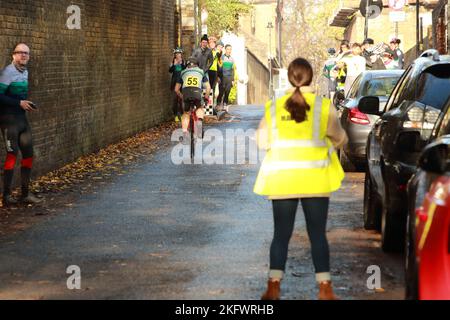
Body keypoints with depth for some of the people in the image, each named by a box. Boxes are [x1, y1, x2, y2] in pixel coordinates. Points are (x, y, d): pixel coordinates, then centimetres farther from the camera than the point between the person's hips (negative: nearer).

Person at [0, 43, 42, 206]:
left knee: (28, 154, 9)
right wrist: (19, 103, -20)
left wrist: (27, 104, 8)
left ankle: (25, 194, 17)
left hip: (22, 118, 9)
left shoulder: (25, 72, 14)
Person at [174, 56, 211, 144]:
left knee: (186, 113, 19)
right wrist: (206, 97, 37)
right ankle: (199, 121, -2)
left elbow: (176, 89, 30)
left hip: (185, 92, 0)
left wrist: (181, 96, 45)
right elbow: (208, 87, 23)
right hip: (197, 92, 0)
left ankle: (185, 133, 5)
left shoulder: (183, 73, 31)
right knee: (199, 109, 28)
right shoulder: (201, 72, 30)